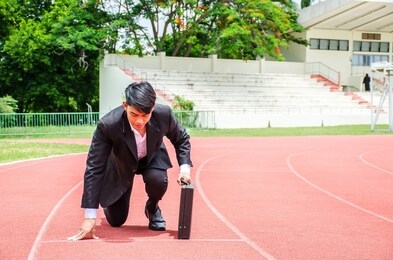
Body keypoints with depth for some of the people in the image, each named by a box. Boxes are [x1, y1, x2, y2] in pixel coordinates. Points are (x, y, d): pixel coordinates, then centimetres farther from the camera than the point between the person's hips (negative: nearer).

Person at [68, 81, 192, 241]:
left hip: (152, 157, 1)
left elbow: (181, 139, -10)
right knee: (116, 221, 3)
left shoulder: (164, 114, -33)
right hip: (121, 164, -1)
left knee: (158, 180, -33)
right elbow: (94, 168, -36)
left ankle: (152, 209, 3)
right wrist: (90, 216, -38)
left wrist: (184, 167, -27)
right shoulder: (108, 125, -40)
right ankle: (107, 200, 39)